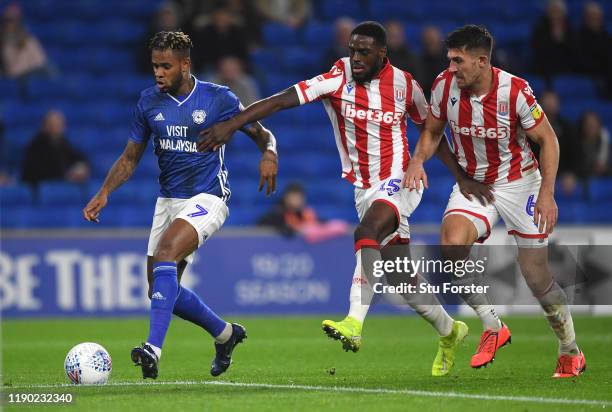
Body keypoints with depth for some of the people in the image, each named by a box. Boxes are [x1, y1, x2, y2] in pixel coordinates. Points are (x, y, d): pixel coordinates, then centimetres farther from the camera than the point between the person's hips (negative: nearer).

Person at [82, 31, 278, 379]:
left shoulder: (218, 99, -8)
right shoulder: (149, 102, 4)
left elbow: (262, 134, 0)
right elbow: (131, 157, 12)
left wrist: (269, 155, -24)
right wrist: (105, 192, -2)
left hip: (207, 198, -6)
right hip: (168, 200, 6)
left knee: (165, 256, -31)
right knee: (161, 290, 6)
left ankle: (154, 349, -38)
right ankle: (225, 333, 29)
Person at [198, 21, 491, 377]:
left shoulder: (403, 84, -5)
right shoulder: (339, 77, -8)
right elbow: (284, 100, -19)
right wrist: (232, 124, -28)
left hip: (398, 182, -3)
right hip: (363, 188, 3)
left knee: (366, 233, -33)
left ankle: (355, 324, -42)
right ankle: (449, 332, 32)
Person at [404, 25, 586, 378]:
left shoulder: (515, 91, -23)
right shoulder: (444, 85, -12)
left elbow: (547, 140, -12)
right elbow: (432, 132, 5)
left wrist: (547, 193, -19)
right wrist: (418, 160, -15)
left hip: (519, 182, -3)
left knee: (537, 276, -3)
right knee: (452, 246, -26)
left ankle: (571, 352, 20)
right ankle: (493, 329, -8)